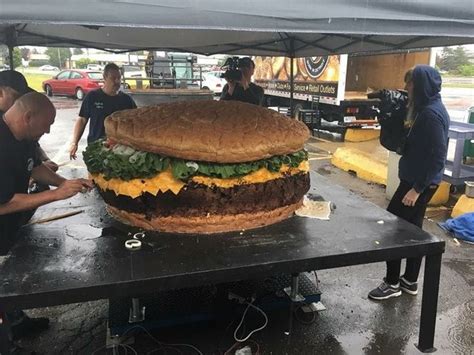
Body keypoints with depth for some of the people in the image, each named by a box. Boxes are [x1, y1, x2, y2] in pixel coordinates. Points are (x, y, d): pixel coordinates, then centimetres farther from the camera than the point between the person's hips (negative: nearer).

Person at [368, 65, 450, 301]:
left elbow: (438, 156, -23)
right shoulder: (428, 109, 11)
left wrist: (417, 188, -22)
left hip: (419, 183, -10)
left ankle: (392, 283, 12)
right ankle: (410, 281, 29)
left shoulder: (431, 114, -21)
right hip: (418, 180, 10)